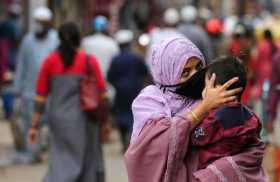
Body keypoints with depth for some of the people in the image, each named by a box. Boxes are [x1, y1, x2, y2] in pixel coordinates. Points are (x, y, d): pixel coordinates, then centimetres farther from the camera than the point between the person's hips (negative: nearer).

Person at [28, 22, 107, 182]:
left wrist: (35, 125, 6)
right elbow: (102, 94, -3)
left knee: (62, 162, 9)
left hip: (58, 119, 2)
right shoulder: (89, 61, -4)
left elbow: (40, 96, 2)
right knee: (88, 162, 12)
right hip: (83, 119, -2)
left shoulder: (50, 61, 1)